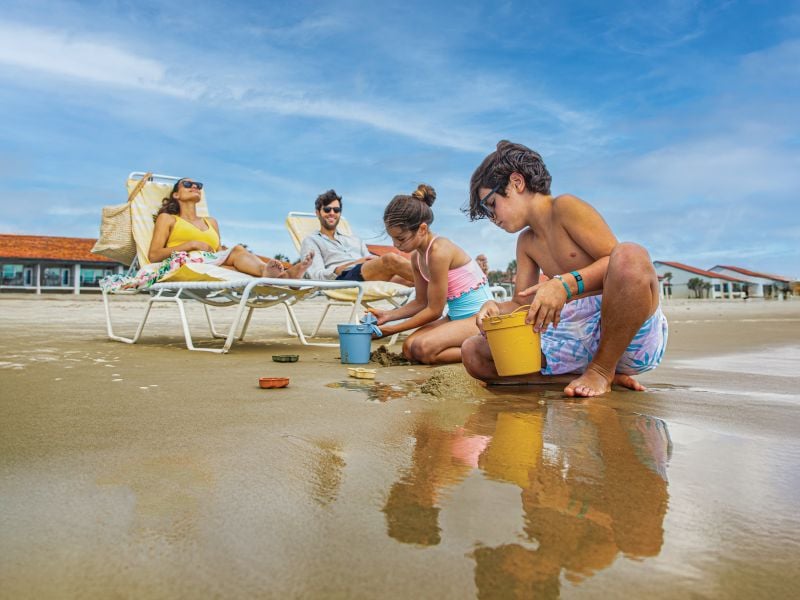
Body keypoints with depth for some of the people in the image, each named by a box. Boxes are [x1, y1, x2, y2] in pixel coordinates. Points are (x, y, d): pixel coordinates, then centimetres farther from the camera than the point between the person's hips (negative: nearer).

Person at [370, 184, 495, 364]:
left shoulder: (439, 251, -22)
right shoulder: (416, 257, 6)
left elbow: (434, 311, -17)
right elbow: (421, 302, 13)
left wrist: (393, 329, -10)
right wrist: (388, 315, -1)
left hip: (479, 316, -9)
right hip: (455, 316, 9)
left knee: (424, 348, -27)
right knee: (410, 348, -10)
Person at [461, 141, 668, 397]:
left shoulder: (565, 207, -5)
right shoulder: (526, 243, 18)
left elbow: (617, 260, -16)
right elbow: (522, 304, 14)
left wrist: (565, 284, -30)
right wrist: (496, 309, -8)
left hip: (629, 331, -6)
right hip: (579, 335, 7)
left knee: (630, 254, -37)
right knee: (474, 354, -4)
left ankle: (602, 371, -17)